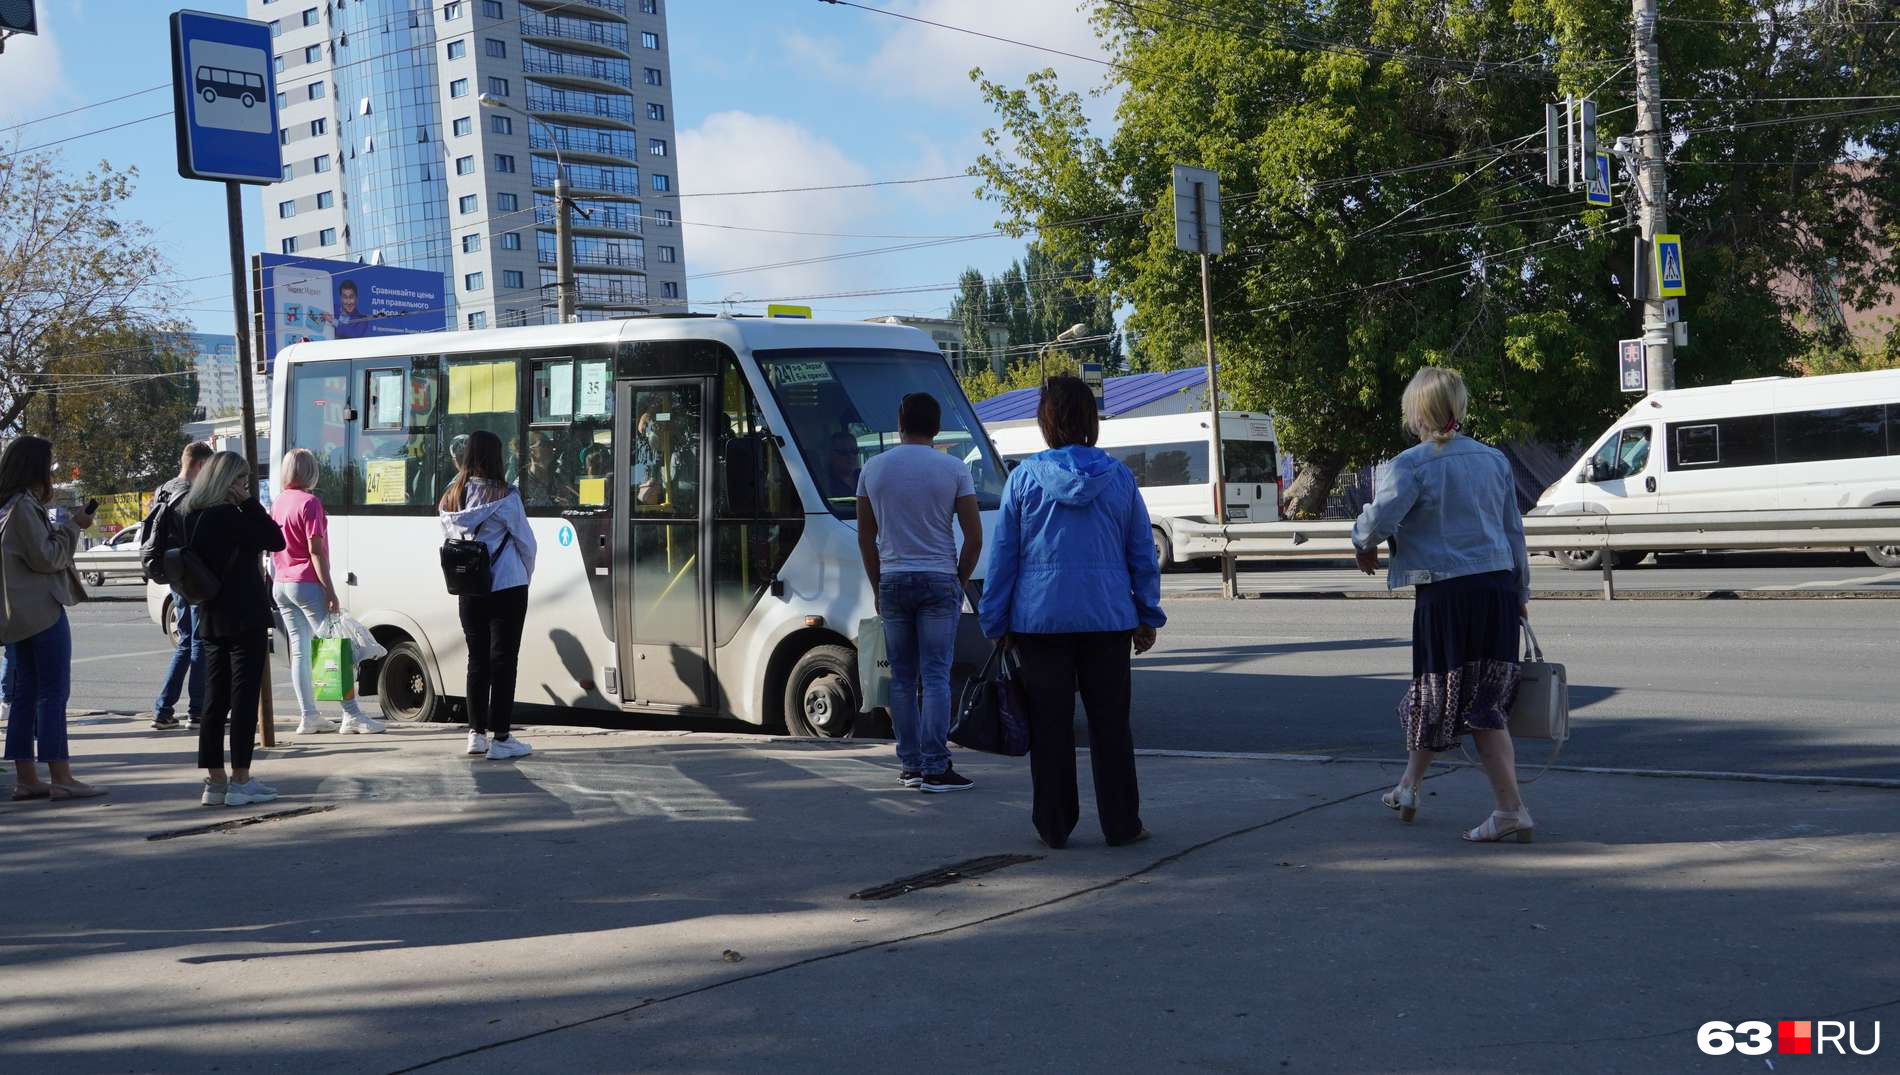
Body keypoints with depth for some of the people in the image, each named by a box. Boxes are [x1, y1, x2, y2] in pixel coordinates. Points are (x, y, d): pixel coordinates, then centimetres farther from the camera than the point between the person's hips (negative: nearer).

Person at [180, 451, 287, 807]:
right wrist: (249, 502, -11)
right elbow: (275, 540, -14)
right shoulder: (228, 517, -16)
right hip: (243, 618, -8)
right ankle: (240, 781, -1)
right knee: (244, 697, -3)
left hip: (212, 620, 8)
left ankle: (215, 781, 12)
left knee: (215, 699, 9)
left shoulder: (194, 517, 10)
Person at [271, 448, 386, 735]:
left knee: (299, 648, 9)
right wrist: (330, 591, -15)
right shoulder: (309, 503, -13)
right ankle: (352, 714, -6)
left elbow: (273, 545, 15)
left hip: (281, 585, 8)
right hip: (307, 583, -8)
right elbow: (316, 551, -16)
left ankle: (309, 716, 9)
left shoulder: (277, 503, 10)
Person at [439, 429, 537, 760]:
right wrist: (526, 576, 14)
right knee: (503, 660, -1)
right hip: (506, 588, -5)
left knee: (477, 659, 13)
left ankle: (476, 733, 16)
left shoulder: (450, 498, 4)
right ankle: (501, 738, -1)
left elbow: (449, 539, 8)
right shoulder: (504, 496, -10)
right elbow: (526, 541, -3)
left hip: (468, 591, 5)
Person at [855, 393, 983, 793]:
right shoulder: (953, 470, -3)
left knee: (902, 678, 9)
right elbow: (974, 537, -4)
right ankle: (935, 768, -6)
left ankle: (909, 764, 11)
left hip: (892, 580, 2)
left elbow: (865, 538, 9)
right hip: (939, 580, -2)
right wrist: (960, 583, 9)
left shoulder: (873, 469, 5)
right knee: (936, 676, -2)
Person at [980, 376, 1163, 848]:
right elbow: (1143, 553, 8)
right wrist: (1148, 616, 15)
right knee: (1110, 722, 8)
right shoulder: (1119, 477, 3)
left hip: (1041, 617, -1)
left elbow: (1002, 556, -1)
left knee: (1050, 725, 7)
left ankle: (1054, 826, 12)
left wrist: (995, 623, 6)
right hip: (1108, 617, 1)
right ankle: (1121, 824, 11)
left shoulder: (1024, 477, -3)